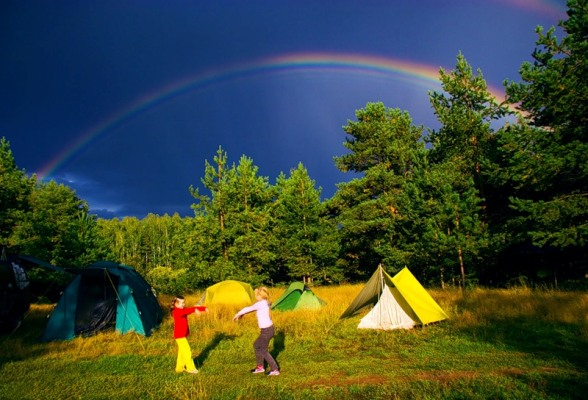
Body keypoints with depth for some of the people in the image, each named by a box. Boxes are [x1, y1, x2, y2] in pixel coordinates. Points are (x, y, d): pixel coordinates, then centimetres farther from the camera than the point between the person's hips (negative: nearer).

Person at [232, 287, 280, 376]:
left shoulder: (261, 304, -18)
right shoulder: (265, 303, 9)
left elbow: (248, 309, -11)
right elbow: (252, 309, 19)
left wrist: (238, 314, 3)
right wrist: (241, 314, 23)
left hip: (266, 330, -9)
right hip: (268, 329, 9)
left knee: (264, 350, 4)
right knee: (256, 345, 20)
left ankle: (275, 369, 7)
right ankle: (260, 367, 28)